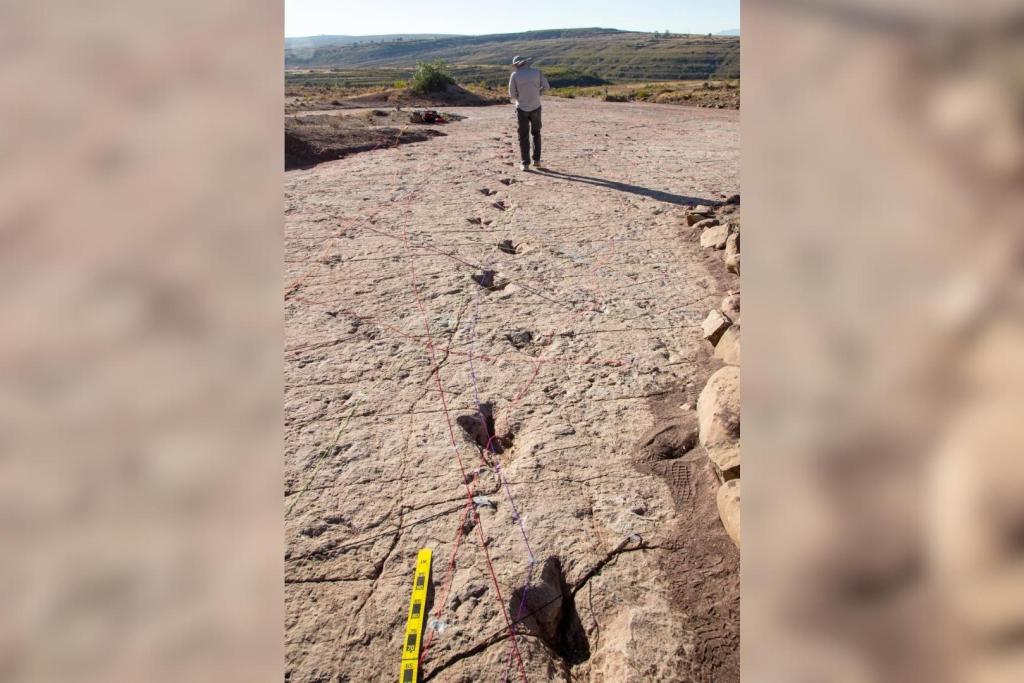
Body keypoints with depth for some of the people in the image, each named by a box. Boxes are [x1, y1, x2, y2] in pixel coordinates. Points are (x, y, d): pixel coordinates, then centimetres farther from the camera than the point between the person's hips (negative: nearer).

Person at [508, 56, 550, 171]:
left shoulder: (514, 75, -8)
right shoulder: (537, 72, -3)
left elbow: (512, 95, -5)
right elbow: (546, 87, 1)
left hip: (522, 108, -2)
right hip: (535, 107, 2)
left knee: (523, 137, 6)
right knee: (536, 133, 18)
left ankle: (525, 164, 2)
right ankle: (537, 160, 14)